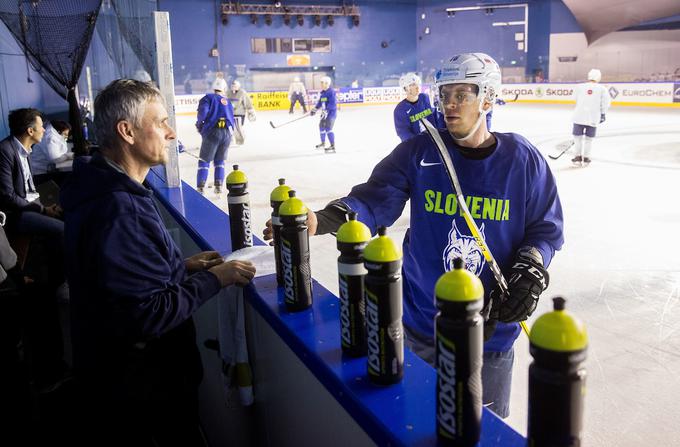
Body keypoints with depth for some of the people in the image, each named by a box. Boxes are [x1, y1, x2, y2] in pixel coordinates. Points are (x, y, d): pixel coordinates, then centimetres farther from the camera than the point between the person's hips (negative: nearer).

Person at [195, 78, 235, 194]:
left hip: (212, 132, -4)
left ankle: (200, 187, -4)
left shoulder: (208, 98, 6)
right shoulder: (228, 102, 21)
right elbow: (232, 120, 18)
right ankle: (219, 186, 8)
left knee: (204, 160, 4)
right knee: (220, 161, 17)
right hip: (227, 133, 4)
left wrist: (199, 124, 7)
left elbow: (203, 112, -9)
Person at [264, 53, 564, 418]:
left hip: (492, 329, 0)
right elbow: (373, 201, -17)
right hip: (421, 325, 1)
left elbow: (544, 228, 2)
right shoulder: (418, 152, -7)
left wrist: (529, 271, -16)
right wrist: (321, 220, -35)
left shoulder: (522, 159, -6)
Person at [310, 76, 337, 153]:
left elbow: (332, 103, -26)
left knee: (328, 128, -20)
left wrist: (326, 111, -31)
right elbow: (320, 102, 21)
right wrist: (315, 109, 15)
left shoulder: (331, 92, -18)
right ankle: (323, 143, 43)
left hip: (331, 112, -10)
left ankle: (333, 147, -19)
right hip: (325, 112, 10)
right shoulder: (322, 93, 10)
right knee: (321, 126, 22)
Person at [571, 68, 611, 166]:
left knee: (578, 136, 13)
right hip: (593, 118, 0)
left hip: (579, 116, 0)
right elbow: (605, 103, 2)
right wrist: (603, 114, 16)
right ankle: (586, 158, 14)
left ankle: (578, 156, 13)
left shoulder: (579, 87, 2)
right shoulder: (602, 89, 2)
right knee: (589, 138, 10)